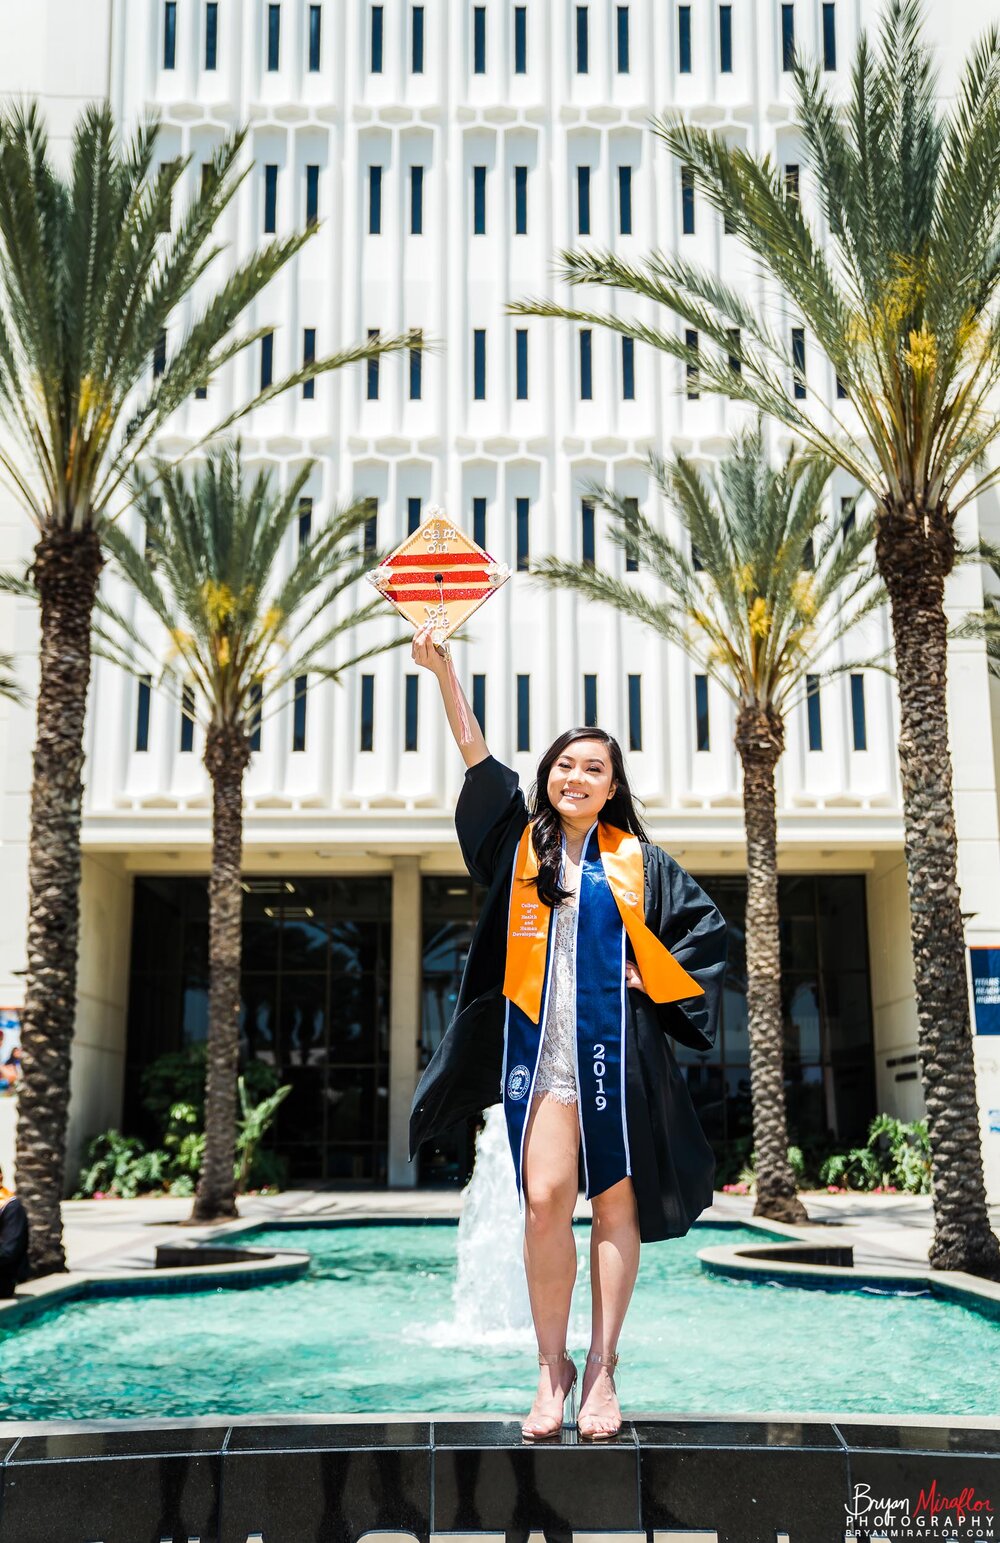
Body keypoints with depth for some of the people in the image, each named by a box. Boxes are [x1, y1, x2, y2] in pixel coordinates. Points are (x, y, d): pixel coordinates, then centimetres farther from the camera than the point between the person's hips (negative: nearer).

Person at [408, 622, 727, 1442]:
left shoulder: (639, 859, 8)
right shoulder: (522, 845, 9)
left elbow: (708, 929, 11)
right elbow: (478, 758, 0)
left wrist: (652, 982, 0)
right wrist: (442, 670, -9)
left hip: (617, 1051, 0)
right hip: (539, 1046, 0)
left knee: (617, 1202, 3)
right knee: (544, 1200, -10)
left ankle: (602, 1369, 12)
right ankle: (552, 1367, 4)